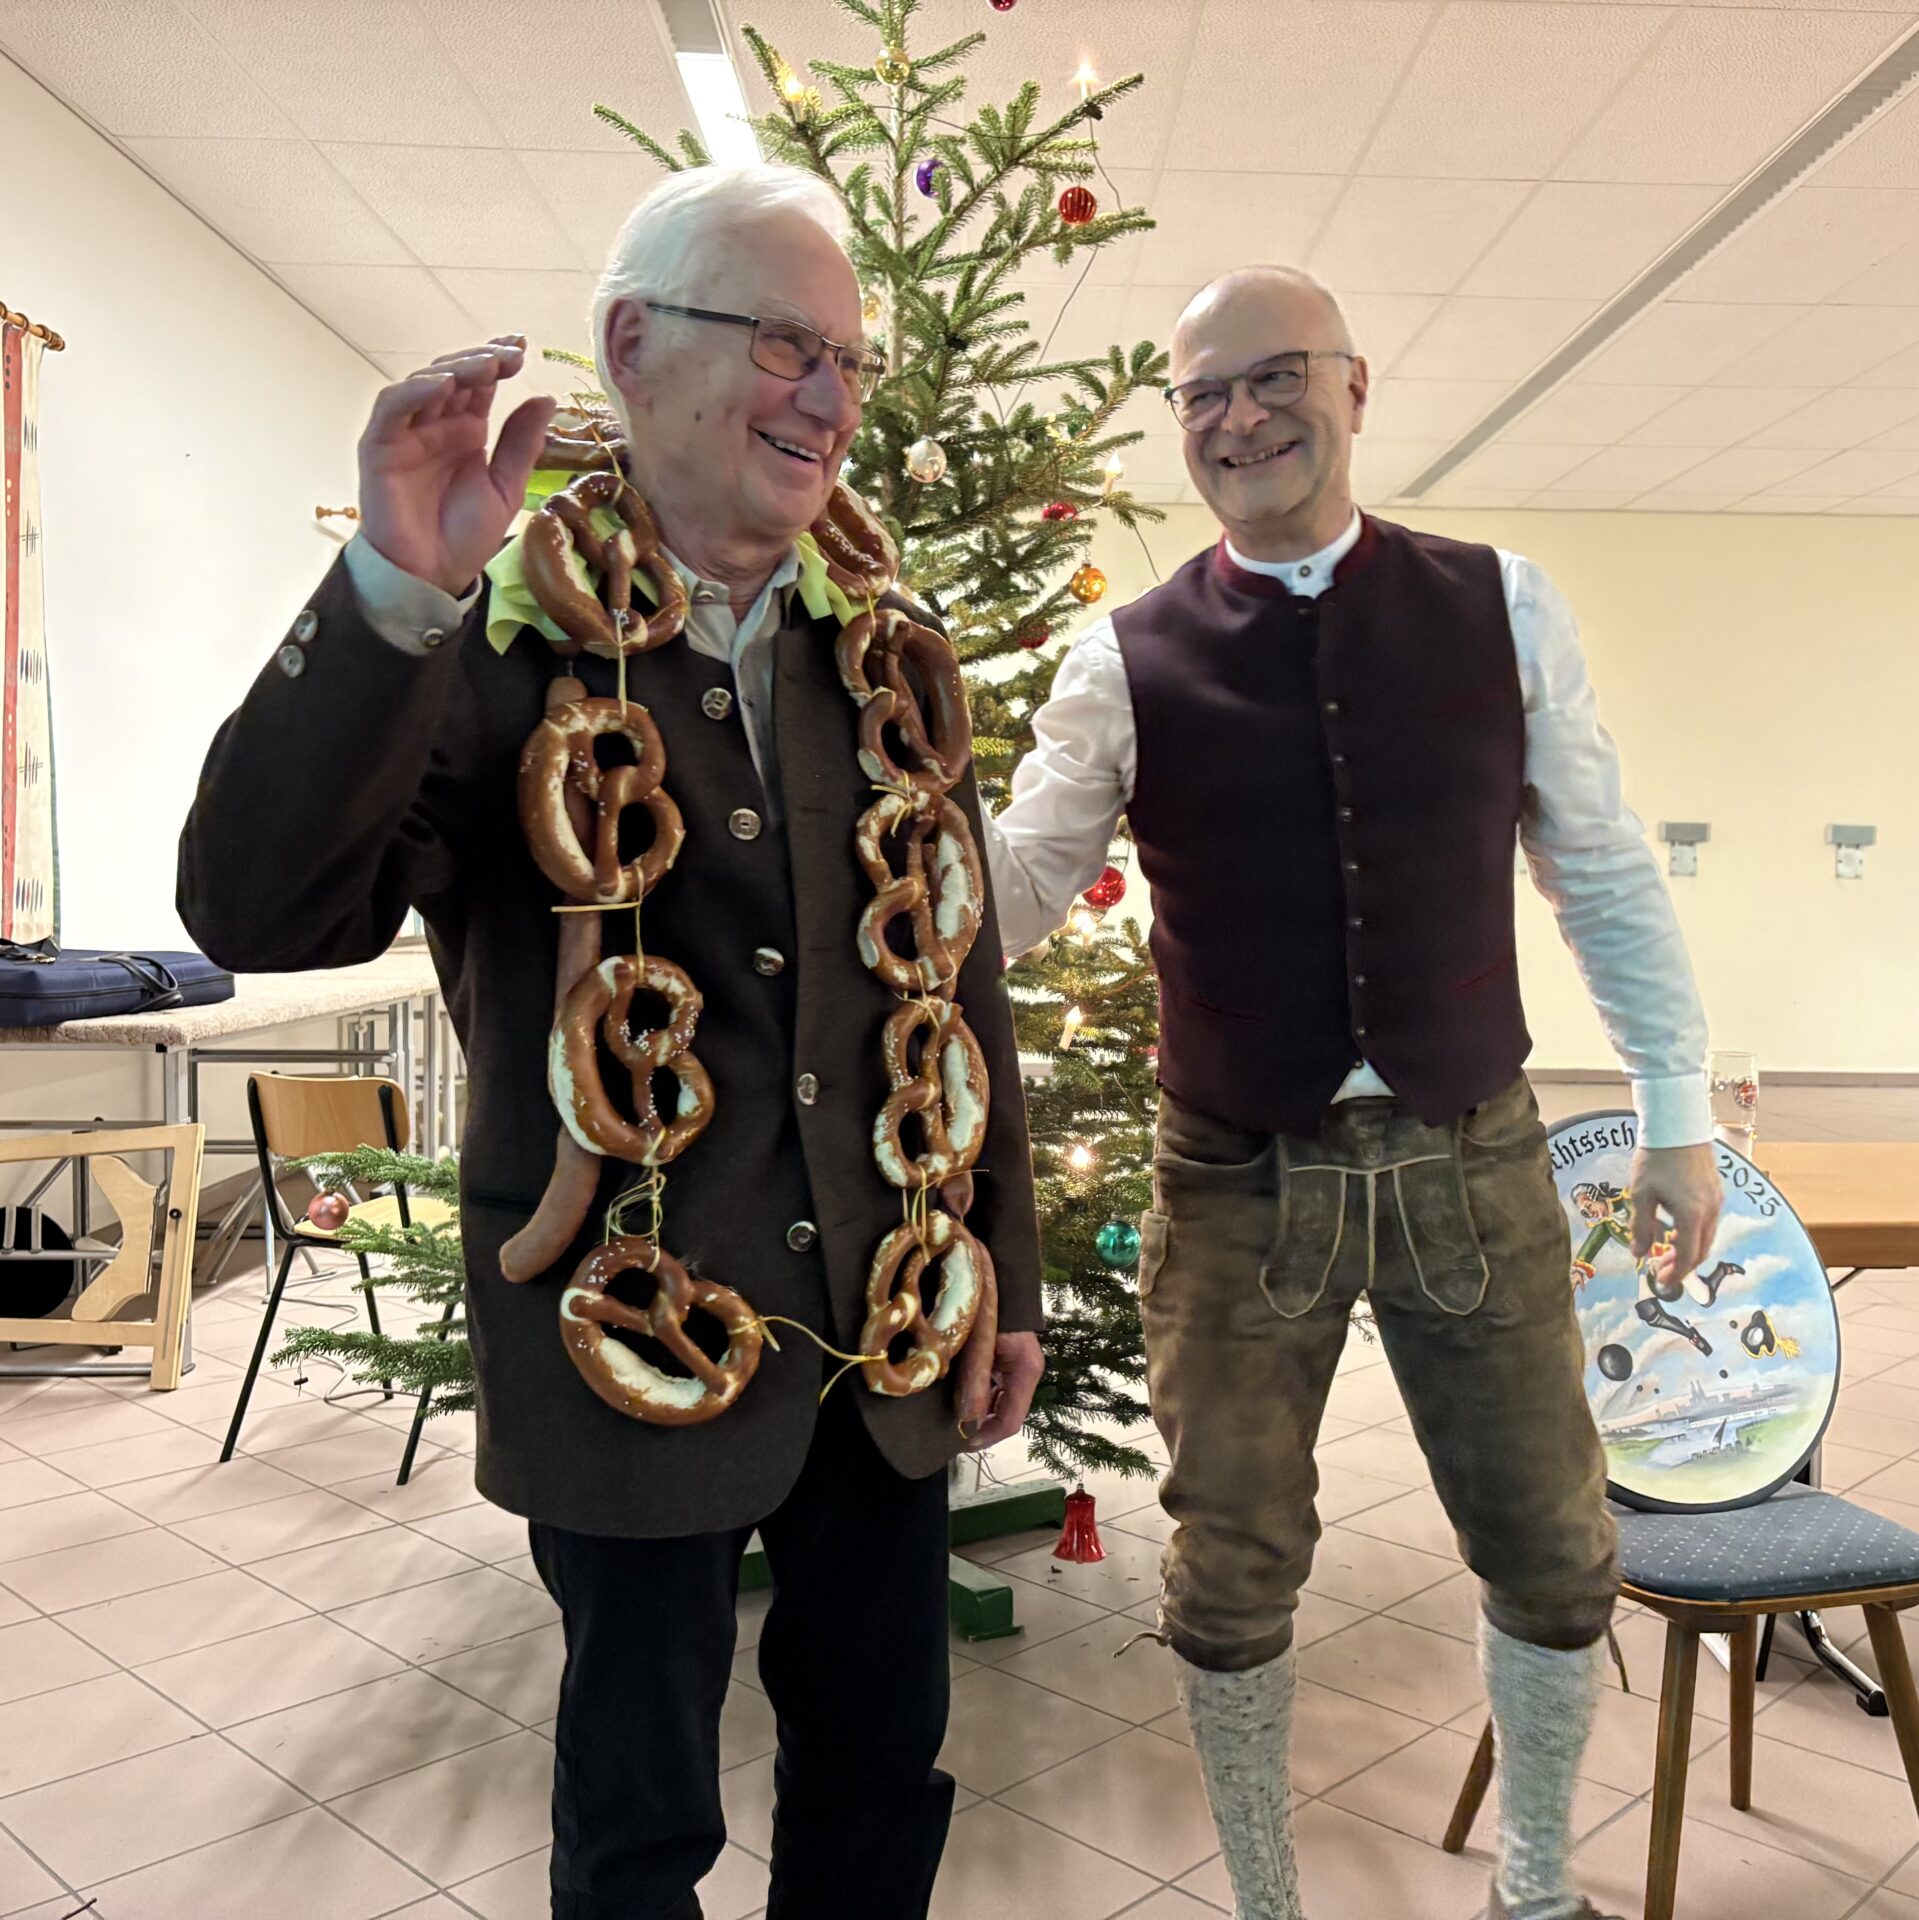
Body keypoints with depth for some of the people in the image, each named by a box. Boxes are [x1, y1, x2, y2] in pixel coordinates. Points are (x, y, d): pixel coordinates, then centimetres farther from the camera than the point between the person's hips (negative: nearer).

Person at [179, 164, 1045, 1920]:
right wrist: (394, 593, -31)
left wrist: (1006, 1278, 8)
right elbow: (256, 911, -20)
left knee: (884, 1775, 21)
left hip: (888, 1329, 4)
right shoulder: (498, 638, -9)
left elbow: (966, 976, 7)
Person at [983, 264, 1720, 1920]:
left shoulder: (1502, 606, 0)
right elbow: (1012, 895, -7)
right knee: (1231, 1579, 10)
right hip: (1238, 1180, -1)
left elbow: (1601, 868, 6)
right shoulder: (1129, 661, -4)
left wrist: (1677, 1109, 7)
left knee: (1556, 1556, 14)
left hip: (1473, 1159, 2)